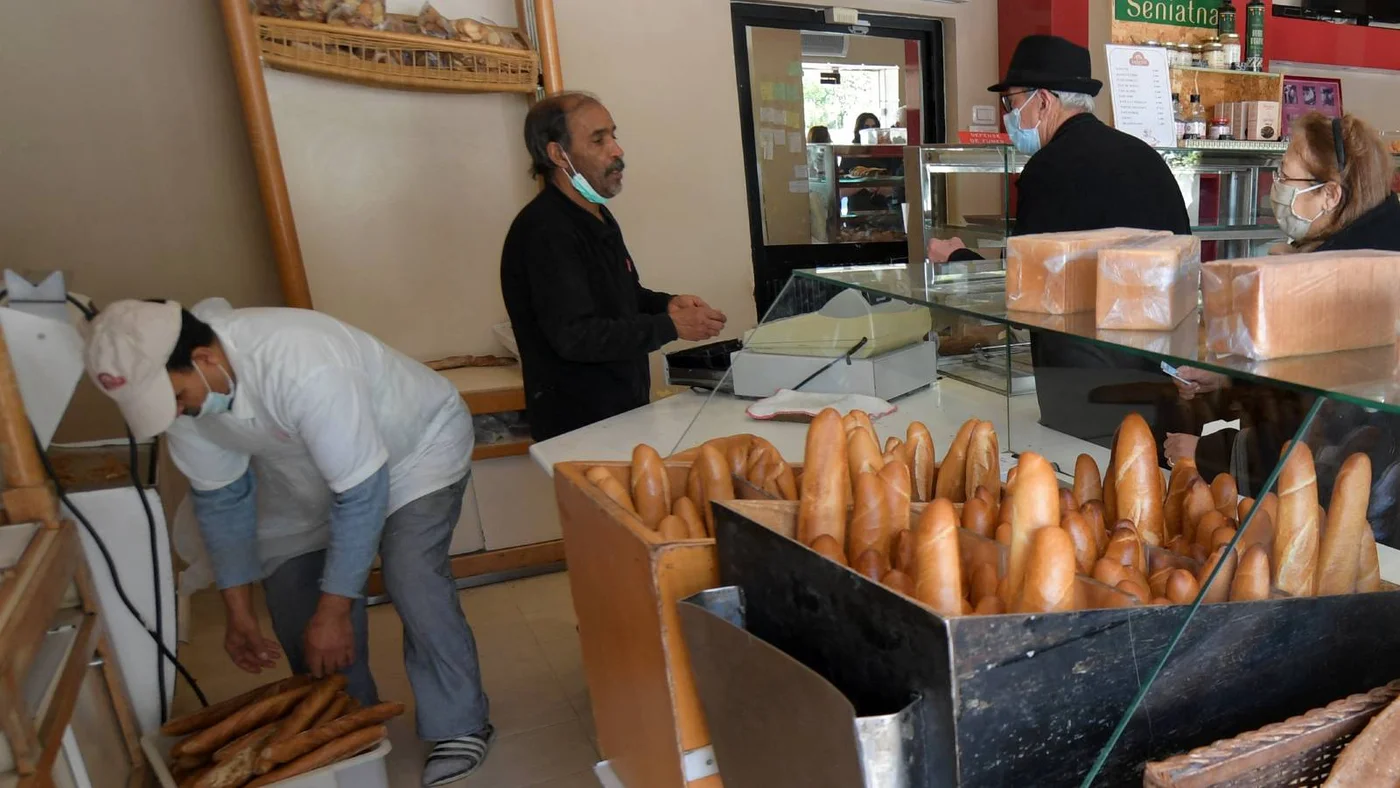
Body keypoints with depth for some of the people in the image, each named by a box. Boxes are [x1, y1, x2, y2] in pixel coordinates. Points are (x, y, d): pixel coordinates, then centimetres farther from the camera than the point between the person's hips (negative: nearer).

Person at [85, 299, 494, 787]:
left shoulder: (304, 367, -41)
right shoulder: (172, 381, -17)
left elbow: (362, 494, -36)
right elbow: (219, 496, -5)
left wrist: (334, 611, -30)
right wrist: (238, 611, -4)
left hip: (416, 444, -6)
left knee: (411, 580, -23)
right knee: (290, 591, 0)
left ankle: (459, 726, -3)